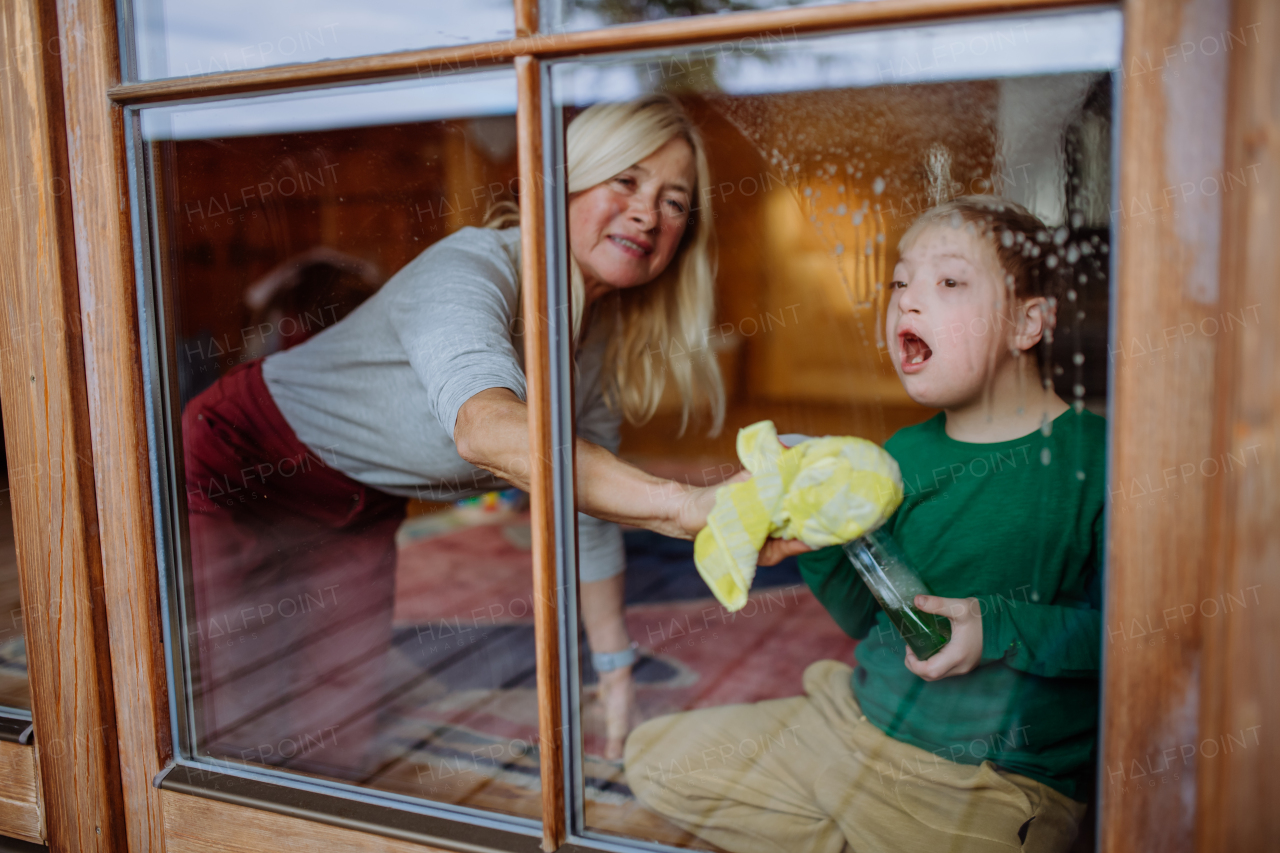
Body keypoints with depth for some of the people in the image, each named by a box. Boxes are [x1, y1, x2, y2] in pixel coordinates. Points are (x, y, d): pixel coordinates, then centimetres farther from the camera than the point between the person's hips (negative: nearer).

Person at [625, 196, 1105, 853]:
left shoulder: (1094, 456, -12)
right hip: (854, 723, 6)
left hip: (994, 787, -5)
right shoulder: (901, 456, 4)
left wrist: (999, 628, -24)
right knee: (657, 758, 7)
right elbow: (867, 617, 8)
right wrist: (817, 542, -10)